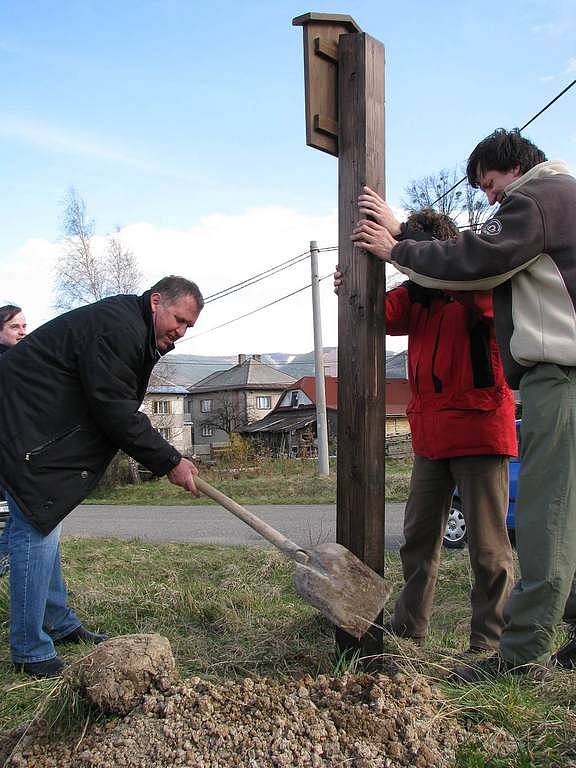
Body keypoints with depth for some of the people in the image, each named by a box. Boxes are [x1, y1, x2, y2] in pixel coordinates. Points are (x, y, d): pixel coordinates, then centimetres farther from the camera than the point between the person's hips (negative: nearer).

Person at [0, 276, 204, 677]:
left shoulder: (134, 332, 13)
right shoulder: (117, 326, -21)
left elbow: (115, 406, 15)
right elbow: (114, 410, -22)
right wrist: (169, 461, -17)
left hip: (39, 428, 11)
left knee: (44, 525, 16)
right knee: (36, 531, -8)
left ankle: (60, 624, 28)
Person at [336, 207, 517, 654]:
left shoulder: (482, 288, -6)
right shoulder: (416, 295, 13)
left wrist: (399, 233, -34)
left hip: (478, 428, -7)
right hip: (430, 434, 7)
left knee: (487, 546, -1)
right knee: (419, 537, 14)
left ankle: (490, 641, 11)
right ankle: (409, 625, 27)